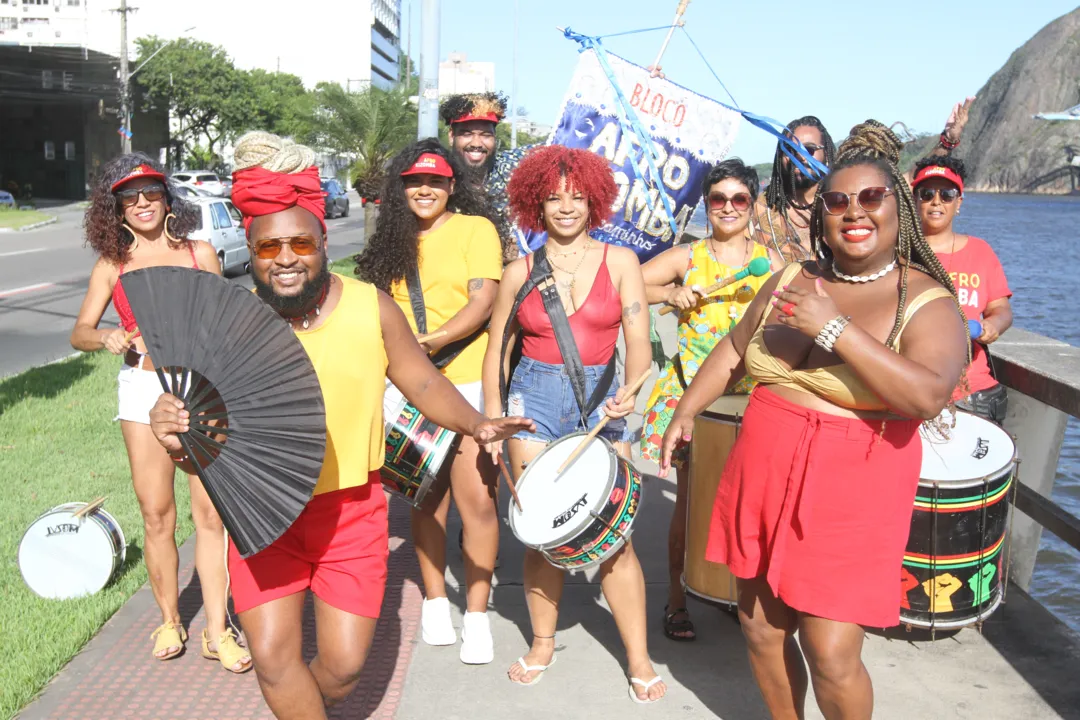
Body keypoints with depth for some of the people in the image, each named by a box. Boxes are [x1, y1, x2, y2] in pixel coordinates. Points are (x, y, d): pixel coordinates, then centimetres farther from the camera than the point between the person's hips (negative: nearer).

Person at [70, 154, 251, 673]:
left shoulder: (199, 253, 5)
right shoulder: (112, 265, 7)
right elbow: (80, 332, 6)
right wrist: (107, 338, -15)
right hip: (143, 390, 1)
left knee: (210, 512, -2)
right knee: (156, 515, 5)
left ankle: (216, 630, 8)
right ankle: (169, 621, 23)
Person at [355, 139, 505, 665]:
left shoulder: (475, 228, 0)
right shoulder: (395, 241, 15)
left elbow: (483, 301, -10)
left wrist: (431, 341, -21)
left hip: (469, 380, -4)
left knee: (475, 500, -5)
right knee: (426, 498, 10)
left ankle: (476, 615, 7)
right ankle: (434, 602, 24)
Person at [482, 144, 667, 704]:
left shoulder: (619, 262, 4)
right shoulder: (519, 272, 6)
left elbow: (638, 338, -4)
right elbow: (496, 350, 12)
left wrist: (632, 388, -22)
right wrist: (492, 418, 4)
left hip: (599, 399, -1)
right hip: (535, 396, 1)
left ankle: (639, 657, 9)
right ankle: (542, 642, 24)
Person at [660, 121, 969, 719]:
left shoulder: (928, 301, -8)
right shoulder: (791, 282, 8)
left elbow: (927, 396, -25)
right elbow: (734, 350, 20)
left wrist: (835, 327, -25)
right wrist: (685, 412, 12)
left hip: (851, 491, -5)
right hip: (762, 474, 5)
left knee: (830, 656, -5)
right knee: (761, 630, 14)